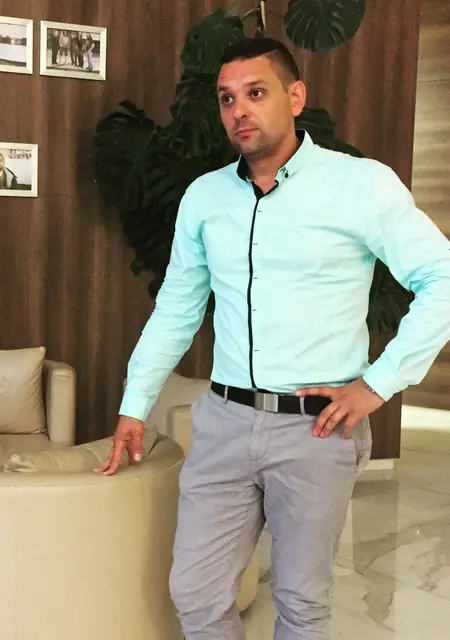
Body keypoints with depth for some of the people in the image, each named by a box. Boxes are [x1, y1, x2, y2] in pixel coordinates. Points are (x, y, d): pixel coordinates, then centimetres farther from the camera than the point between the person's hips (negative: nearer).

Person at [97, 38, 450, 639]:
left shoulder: (362, 184, -7)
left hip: (316, 428, -3)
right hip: (224, 420, 4)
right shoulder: (203, 196, 8)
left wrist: (378, 383, -10)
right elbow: (175, 309, 15)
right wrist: (134, 406, 15)